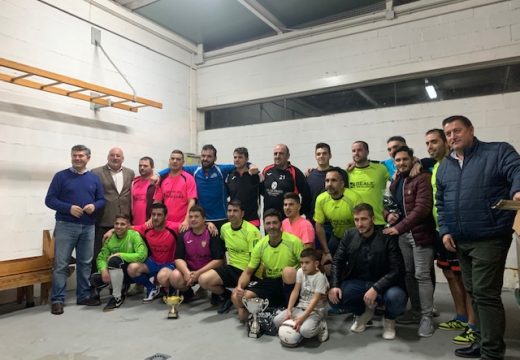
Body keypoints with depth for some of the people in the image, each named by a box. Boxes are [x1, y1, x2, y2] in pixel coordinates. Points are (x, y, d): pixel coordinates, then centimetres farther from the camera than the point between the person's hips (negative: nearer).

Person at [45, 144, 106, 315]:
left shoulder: (94, 178, 9)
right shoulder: (61, 176, 0)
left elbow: (102, 199, 10)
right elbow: (49, 200, -4)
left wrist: (94, 206, -12)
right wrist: (69, 208, -18)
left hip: (88, 227, 3)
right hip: (65, 226, -3)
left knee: (85, 263, 10)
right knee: (61, 264, -1)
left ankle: (83, 296, 21)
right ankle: (57, 299, 8)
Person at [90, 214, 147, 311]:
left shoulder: (134, 235, -14)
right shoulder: (110, 238, 1)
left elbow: (142, 255, -27)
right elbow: (101, 258, -3)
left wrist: (120, 255, -23)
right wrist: (104, 269, -24)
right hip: (115, 272, 6)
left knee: (114, 260, -30)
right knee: (94, 278, -16)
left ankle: (118, 298, -16)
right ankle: (122, 287, 11)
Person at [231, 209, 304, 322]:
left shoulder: (293, 241, -14)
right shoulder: (260, 245, -3)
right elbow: (248, 272, 3)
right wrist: (239, 286, -17)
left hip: (290, 283, -2)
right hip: (270, 283, 3)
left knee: (289, 271, -37)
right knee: (237, 297, -19)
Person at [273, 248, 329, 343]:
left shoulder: (320, 277, -17)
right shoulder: (300, 272, 0)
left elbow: (315, 300, -22)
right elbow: (295, 291, -1)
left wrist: (302, 318, -27)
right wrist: (289, 310, -12)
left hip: (315, 310, -5)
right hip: (300, 307, 5)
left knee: (305, 330, -32)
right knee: (277, 320, -11)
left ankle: (321, 326, -2)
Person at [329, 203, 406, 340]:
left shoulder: (387, 237, -14)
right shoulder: (349, 235, -2)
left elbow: (397, 270, -18)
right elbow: (337, 262, 2)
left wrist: (376, 288, -29)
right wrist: (334, 285, -14)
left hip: (383, 284, -3)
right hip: (357, 282, 3)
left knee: (396, 297, -34)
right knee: (334, 297, -20)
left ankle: (389, 319, 6)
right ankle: (363, 311, 14)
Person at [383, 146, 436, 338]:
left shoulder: (423, 178, -10)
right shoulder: (395, 183, 14)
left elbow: (422, 208, -19)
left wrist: (399, 227, -23)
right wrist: (389, 214, -3)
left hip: (421, 233, -7)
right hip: (402, 234, 7)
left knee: (422, 275, -4)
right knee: (408, 273, 12)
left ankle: (427, 317, 9)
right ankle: (416, 311, 26)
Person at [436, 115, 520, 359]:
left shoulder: (498, 152, -1)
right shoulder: (444, 166, 14)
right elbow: (440, 202, 17)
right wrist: (445, 230, 6)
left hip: (490, 238, -6)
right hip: (460, 241, 7)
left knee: (485, 293, -5)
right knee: (473, 292, 15)